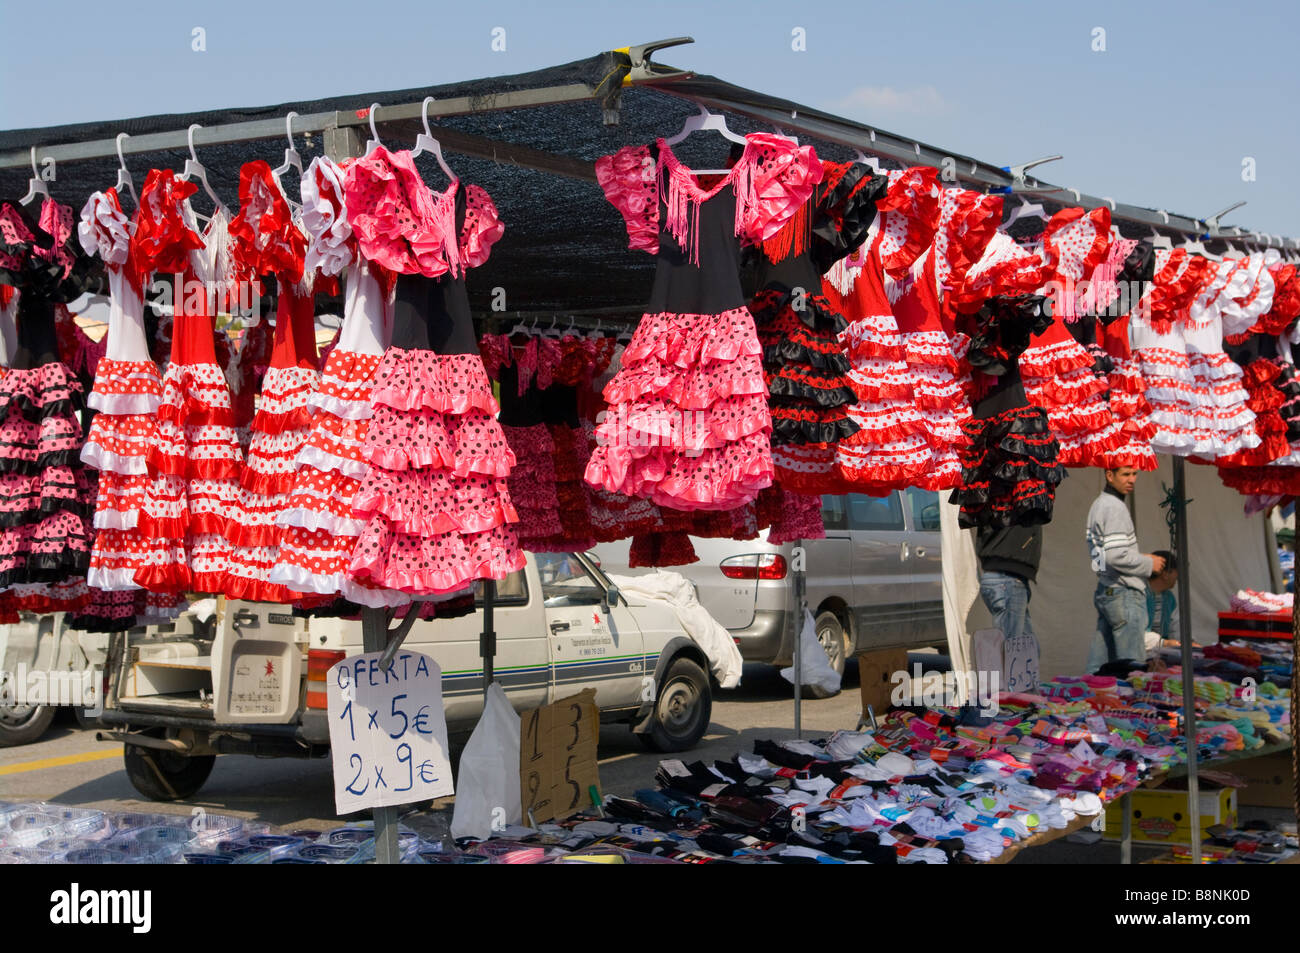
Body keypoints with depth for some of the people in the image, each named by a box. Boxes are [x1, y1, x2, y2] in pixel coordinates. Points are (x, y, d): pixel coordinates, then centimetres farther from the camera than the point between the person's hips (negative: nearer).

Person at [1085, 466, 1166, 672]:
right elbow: (1116, 556, -23)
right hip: (1124, 593, -10)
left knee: (1099, 663, 11)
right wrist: (1149, 564, -9)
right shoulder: (1115, 508, -15)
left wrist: (1140, 557, 14)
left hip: (1104, 591, 10)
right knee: (1133, 663, -7)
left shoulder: (1099, 504, 15)